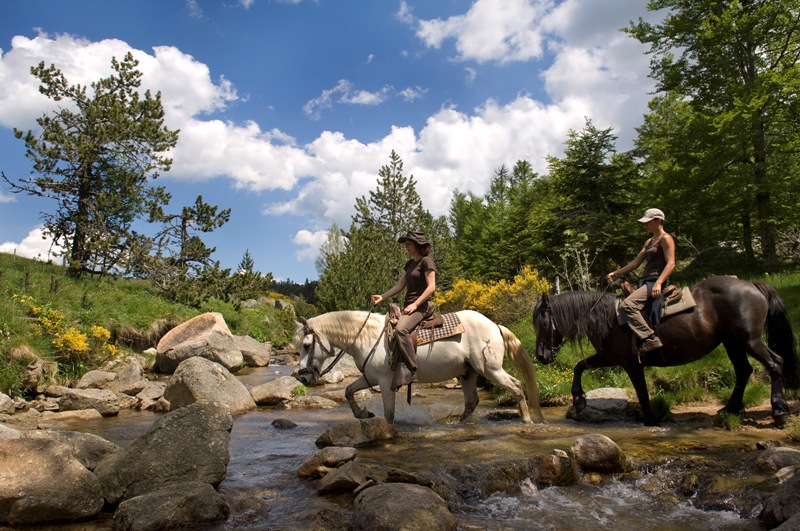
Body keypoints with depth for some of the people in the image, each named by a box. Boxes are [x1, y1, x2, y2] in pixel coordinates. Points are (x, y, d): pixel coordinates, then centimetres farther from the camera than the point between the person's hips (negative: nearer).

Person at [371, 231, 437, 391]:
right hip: (408, 306, 10)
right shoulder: (409, 264, 19)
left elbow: (431, 287, -14)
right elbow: (400, 285, 15)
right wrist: (382, 297, 1)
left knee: (401, 329, -33)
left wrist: (415, 304, -22)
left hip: (421, 306, -10)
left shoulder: (426, 261, -5)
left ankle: (410, 367, -27)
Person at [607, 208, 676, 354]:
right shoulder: (649, 242, 22)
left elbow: (671, 264, -16)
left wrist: (658, 283, -29)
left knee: (627, 305, -30)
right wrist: (616, 273, 15)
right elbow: (636, 262, 22)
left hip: (656, 282, -10)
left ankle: (650, 339, -29)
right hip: (646, 282, 10)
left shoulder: (666, 239, -5)